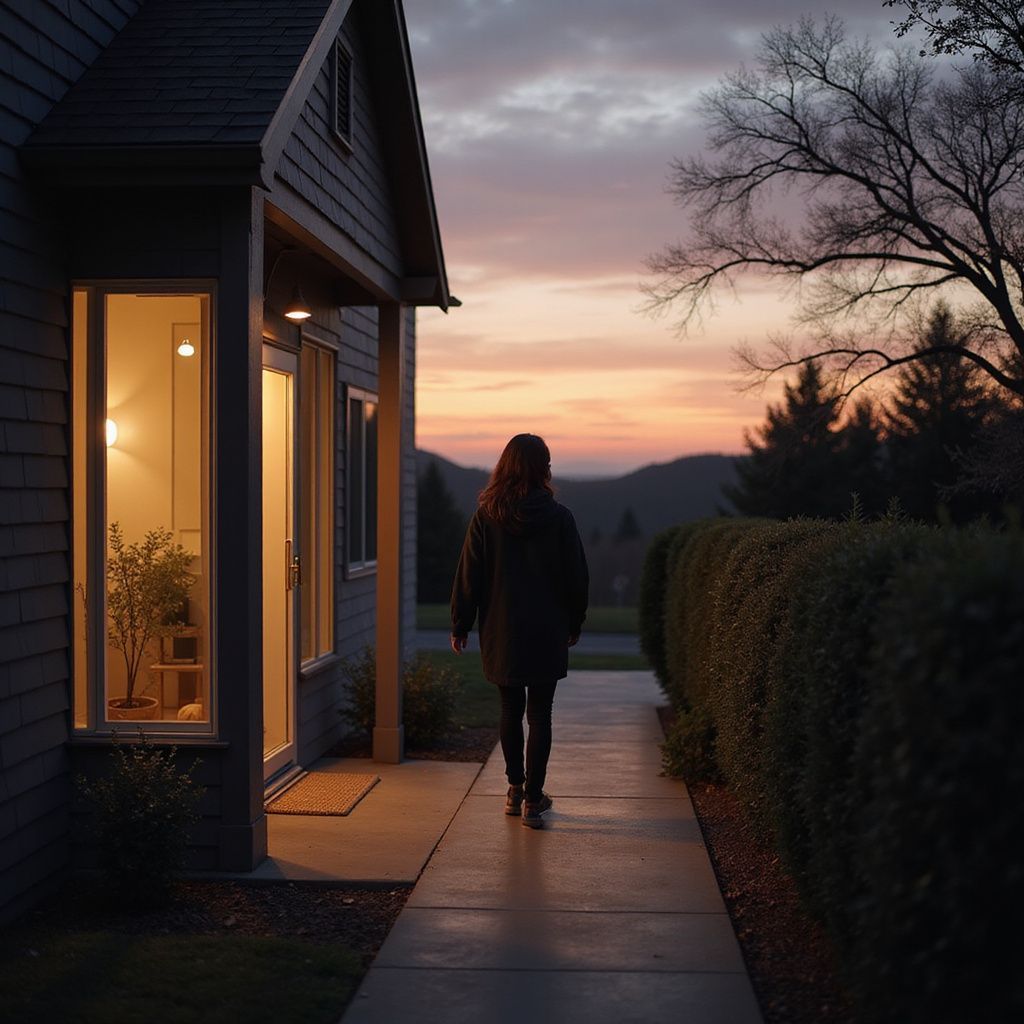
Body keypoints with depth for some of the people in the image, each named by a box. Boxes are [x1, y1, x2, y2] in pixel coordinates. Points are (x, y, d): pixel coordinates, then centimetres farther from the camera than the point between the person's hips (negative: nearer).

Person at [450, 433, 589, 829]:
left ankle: (515, 789, 26)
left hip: (501, 632, 2)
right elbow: (577, 577, -1)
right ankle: (532, 799, 1)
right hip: (547, 633, -2)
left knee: (511, 710, 17)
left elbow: (469, 575, -2)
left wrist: (460, 626, 6)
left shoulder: (486, 516, -5)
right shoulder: (558, 517, -7)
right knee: (539, 715, 4)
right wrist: (574, 624, 12)